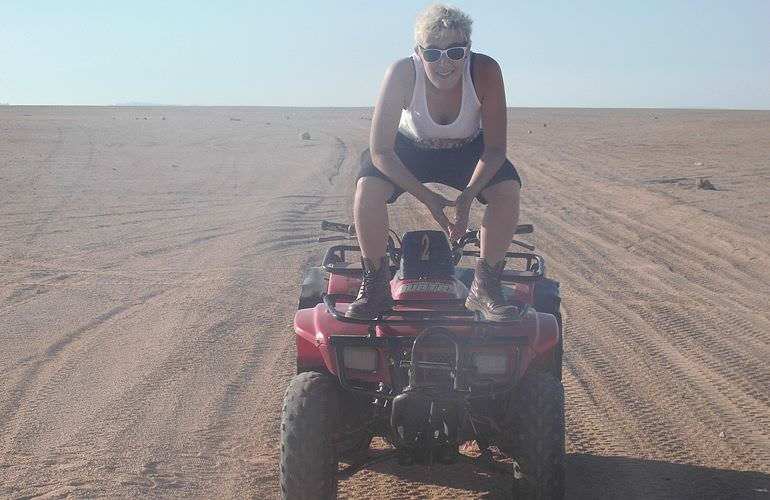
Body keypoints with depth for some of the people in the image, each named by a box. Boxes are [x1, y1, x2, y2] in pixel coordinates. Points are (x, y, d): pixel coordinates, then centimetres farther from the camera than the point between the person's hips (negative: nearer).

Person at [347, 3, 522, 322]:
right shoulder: (402, 74, -32)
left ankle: (485, 287, -11)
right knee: (368, 186, -30)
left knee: (508, 188, -27)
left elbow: (495, 149, -24)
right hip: (410, 148, -1)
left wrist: (467, 196, -40)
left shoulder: (485, 72, -30)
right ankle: (375, 287, -12)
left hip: (466, 150, 1)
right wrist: (428, 199, -39)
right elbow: (380, 150, -31)